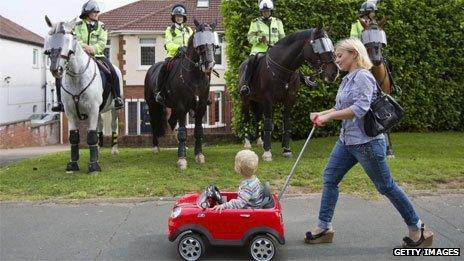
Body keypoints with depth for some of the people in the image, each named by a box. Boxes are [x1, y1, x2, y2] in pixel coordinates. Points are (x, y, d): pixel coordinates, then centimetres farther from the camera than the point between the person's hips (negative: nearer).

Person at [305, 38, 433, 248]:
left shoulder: (362, 76, -16)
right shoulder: (348, 79, 12)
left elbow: (360, 109, -27)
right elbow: (341, 108, 15)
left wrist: (328, 116, -22)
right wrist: (321, 114, -1)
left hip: (366, 142, -9)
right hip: (346, 140, 9)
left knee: (385, 186, 2)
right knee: (329, 178, 7)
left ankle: (419, 229, 20)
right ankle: (324, 228, 16)